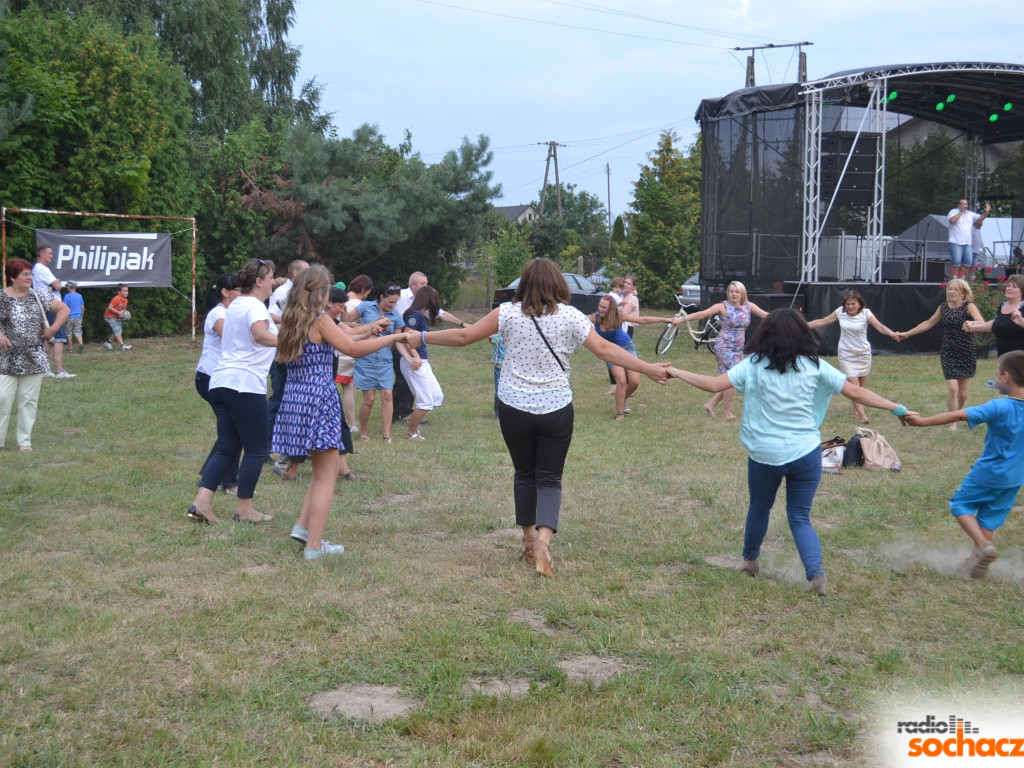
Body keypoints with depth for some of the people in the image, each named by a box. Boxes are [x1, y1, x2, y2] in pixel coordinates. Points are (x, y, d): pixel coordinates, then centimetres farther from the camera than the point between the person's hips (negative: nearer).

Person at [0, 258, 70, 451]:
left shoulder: (38, 297, 5)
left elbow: (63, 309, 13)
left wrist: (54, 328, 2)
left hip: (34, 360, 3)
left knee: (29, 400, 5)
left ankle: (24, 440, 13)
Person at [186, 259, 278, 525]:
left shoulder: (235, 304, 21)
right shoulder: (255, 306, -8)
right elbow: (260, 335, -29)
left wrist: (276, 327, 41)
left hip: (221, 381, 9)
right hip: (245, 384, -9)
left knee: (226, 447, 11)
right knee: (256, 450, 2)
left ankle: (201, 503, 0)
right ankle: (245, 510, 7)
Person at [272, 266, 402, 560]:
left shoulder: (291, 321, 11)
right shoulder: (320, 320, -11)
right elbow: (352, 349, -17)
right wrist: (392, 338, -9)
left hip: (294, 400, 8)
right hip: (319, 400, -8)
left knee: (324, 470, 22)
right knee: (326, 476, 1)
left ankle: (303, 527, 14)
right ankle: (314, 545, 1)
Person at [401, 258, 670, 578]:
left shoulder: (508, 313, -4)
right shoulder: (570, 316, -5)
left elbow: (463, 336, 0)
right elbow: (605, 350, -9)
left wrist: (421, 337, 13)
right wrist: (650, 369, -3)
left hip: (514, 409, 1)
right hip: (556, 410, -1)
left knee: (524, 474, 19)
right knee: (549, 479, 7)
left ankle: (529, 539, 26)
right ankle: (543, 539, -16)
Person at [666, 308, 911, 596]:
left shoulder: (754, 364, -4)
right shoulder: (814, 365, -2)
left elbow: (714, 384, -9)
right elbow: (857, 393, -3)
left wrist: (677, 373, 3)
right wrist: (897, 408, 5)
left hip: (764, 454, 0)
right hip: (806, 453, 0)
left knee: (759, 508, 24)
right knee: (800, 518, 9)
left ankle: (750, 559, 43)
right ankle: (815, 572, -10)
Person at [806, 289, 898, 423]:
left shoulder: (865, 313, -11)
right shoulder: (840, 312, -5)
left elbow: (879, 326, -23)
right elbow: (821, 322, 4)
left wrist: (892, 334, -42)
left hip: (863, 354, 1)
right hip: (846, 355, -1)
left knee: (862, 386, 10)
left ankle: (856, 410, 31)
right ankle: (862, 415, -15)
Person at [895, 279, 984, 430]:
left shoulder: (969, 307, -9)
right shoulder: (943, 307, 3)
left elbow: (982, 323, -25)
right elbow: (929, 323, 18)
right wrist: (907, 334, 20)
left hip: (967, 354, -2)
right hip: (948, 353, 2)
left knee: (962, 392, 8)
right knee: (952, 388, -12)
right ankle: (952, 423, -2)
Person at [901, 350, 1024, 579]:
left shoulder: (999, 407, -25)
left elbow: (958, 415, -28)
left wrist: (923, 421, -27)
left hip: (988, 473, -6)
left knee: (961, 504, 11)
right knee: (990, 517, 16)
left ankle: (983, 545, -9)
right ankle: (976, 561, 22)